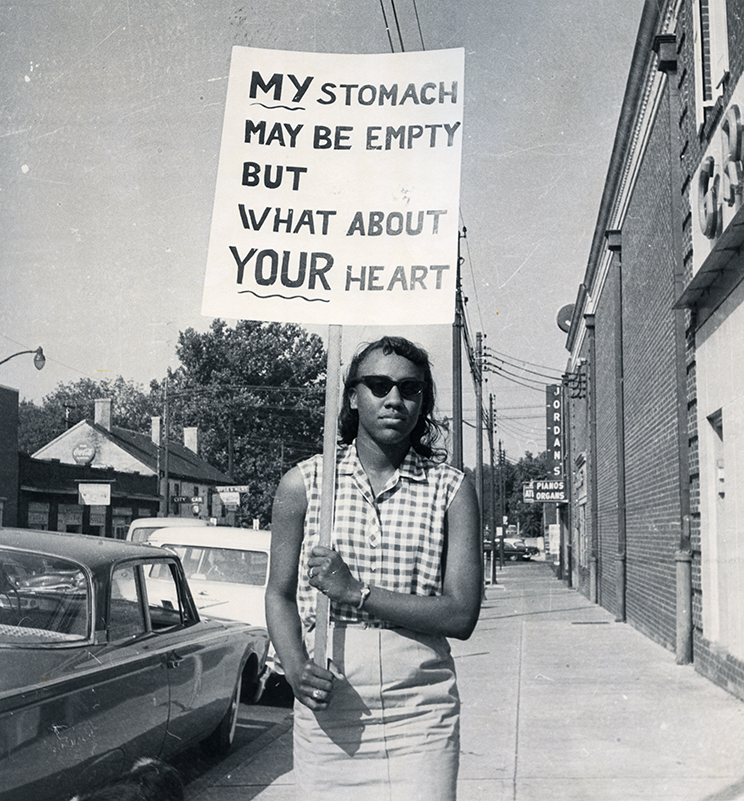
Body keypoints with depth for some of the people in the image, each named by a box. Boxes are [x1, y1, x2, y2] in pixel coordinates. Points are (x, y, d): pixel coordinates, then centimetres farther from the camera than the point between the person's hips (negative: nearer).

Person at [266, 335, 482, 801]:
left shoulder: (451, 489, 1)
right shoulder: (303, 483, 4)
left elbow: (462, 615, -5)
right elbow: (280, 593, 9)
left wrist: (356, 592, -13)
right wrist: (296, 667, -9)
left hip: (421, 712, 0)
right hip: (326, 707, 1)